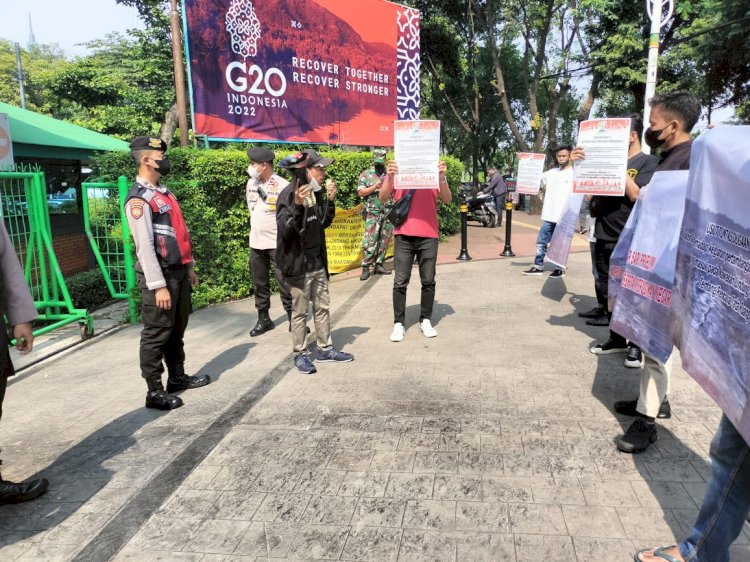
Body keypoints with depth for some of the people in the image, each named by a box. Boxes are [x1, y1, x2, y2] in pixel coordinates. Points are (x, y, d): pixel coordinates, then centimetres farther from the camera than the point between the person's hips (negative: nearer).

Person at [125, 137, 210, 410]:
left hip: (179, 271, 9)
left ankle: (177, 377, 29)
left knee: (177, 329, 16)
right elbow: (145, 246, -19)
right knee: (157, 333, -2)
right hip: (160, 274, -9)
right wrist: (158, 285, -21)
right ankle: (154, 392, 7)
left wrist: (189, 266, 18)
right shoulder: (139, 199, -13)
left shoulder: (164, 191, 15)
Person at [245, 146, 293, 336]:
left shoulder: (282, 185, -14)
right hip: (255, 243, 6)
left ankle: (293, 319, 9)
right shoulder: (251, 183, 6)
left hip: (277, 243, -6)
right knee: (260, 284, 13)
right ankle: (263, 319, 25)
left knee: (285, 282, -2)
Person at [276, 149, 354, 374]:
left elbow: (325, 222, 17)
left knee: (323, 307, 14)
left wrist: (330, 200, 3)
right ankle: (300, 354, 16)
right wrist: (297, 205, -35)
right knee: (300, 311, 3)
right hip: (298, 263, -8)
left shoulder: (316, 193, 7)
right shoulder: (289, 194, -17)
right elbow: (285, 229, -23)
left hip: (317, 261, 8)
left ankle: (325, 349, 27)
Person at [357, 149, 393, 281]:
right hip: (373, 213, -4)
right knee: (370, 241, -9)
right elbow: (361, 192, -3)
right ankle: (366, 267, -5)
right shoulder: (365, 174, 4)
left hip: (389, 213, 4)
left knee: (385, 240, 7)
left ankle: (379, 265, 16)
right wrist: (375, 187, -15)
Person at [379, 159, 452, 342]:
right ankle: (399, 323, 10)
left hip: (429, 235, 1)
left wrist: (442, 177, -16)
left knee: (428, 281, 7)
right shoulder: (398, 170, 6)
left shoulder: (433, 171, 7)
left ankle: (425, 320, 20)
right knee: (400, 282, 1)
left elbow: (447, 200, -1)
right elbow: (383, 198, -4)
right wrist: (389, 176, -19)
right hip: (404, 235, -1)